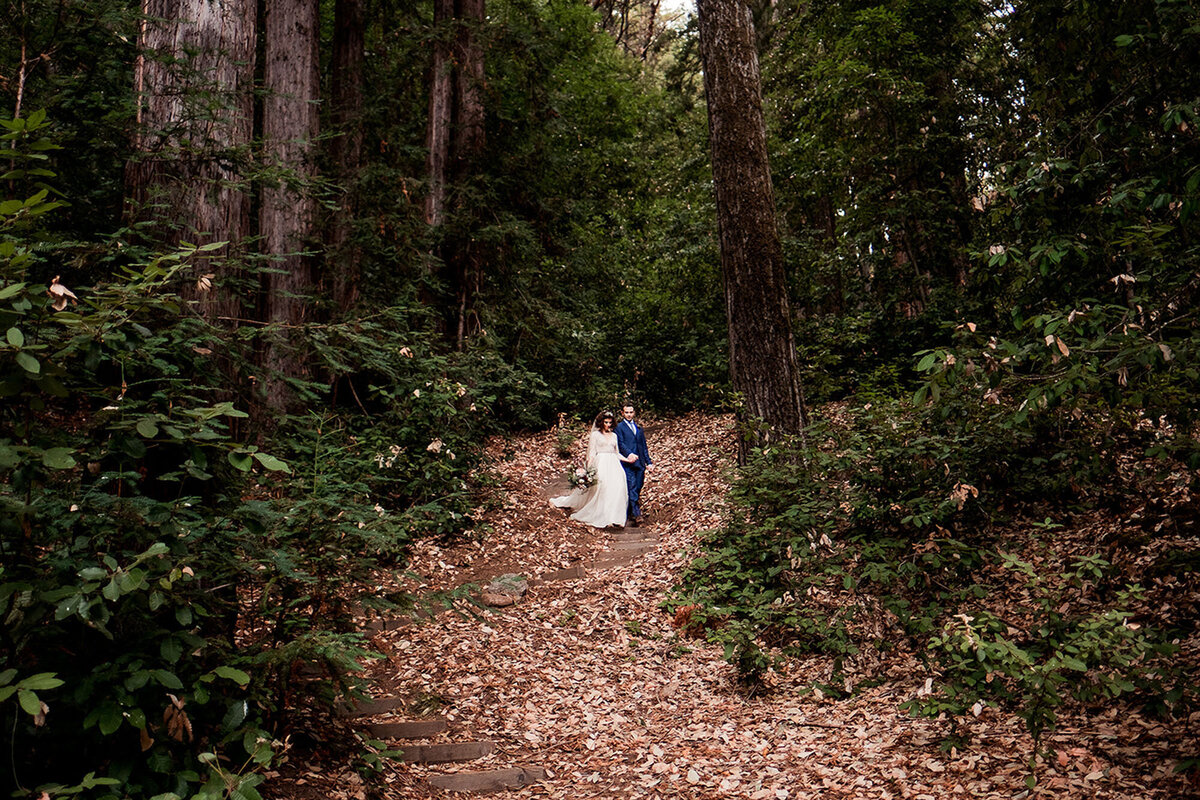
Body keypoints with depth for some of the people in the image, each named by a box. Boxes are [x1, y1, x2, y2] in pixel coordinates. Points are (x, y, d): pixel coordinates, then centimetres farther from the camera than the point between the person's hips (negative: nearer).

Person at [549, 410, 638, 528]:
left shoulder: (614, 435, 18)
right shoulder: (595, 435, 5)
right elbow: (592, 453, 0)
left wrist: (627, 459, 5)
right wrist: (589, 469, -10)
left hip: (613, 465, 4)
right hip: (600, 465, -4)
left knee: (618, 486, -13)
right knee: (602, 487, -17)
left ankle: (615, 517, -9)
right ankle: (602, 518, -11)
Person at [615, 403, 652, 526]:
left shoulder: (638, 427, 21)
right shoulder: (619, 426, 3)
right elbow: (621, 444, -9)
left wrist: (648, 461, 17)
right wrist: (629, 454, -25)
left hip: (640, 462, 6)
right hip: (627, 462, -5)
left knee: (638, 489, 5)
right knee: (632, 488, -13)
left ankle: (631, 513, 15)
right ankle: (636, 515, -18)